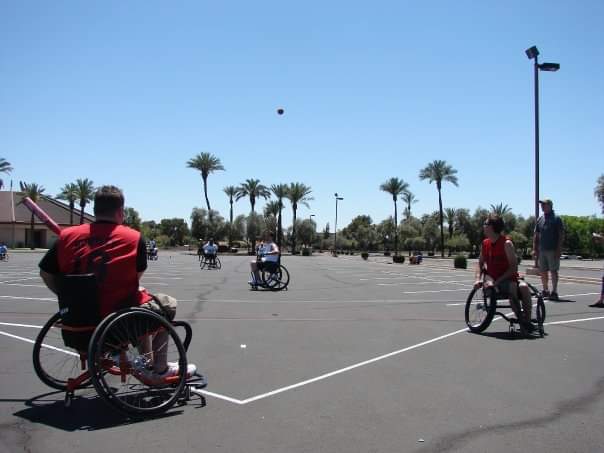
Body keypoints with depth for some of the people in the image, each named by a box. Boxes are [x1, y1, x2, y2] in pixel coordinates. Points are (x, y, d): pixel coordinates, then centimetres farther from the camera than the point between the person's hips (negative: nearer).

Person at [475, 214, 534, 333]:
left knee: (524, 287, -31)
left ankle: (527, 320, -20)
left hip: (507, 279, -2)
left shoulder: (506, 243, -9)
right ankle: (520, 319, -22)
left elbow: (514, 267, -13)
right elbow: (480, 263, 13)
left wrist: (499, 280, -21)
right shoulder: (485, 243, 6)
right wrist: (478, 279, -4)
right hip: (492, 279, 2)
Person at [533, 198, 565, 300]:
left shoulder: (556, 219, -3)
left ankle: (554, 292, 2)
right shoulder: (540, 219, 13)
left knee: (553, 271, -3)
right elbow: (536, 235, 15)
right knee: (542, 271, 8)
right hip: (542, 250, 5)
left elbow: (561, 235, -7)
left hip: (553, 250, -5)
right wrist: (534, 249, 9)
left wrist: (559, 250, -14)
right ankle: (545, 290, 18)